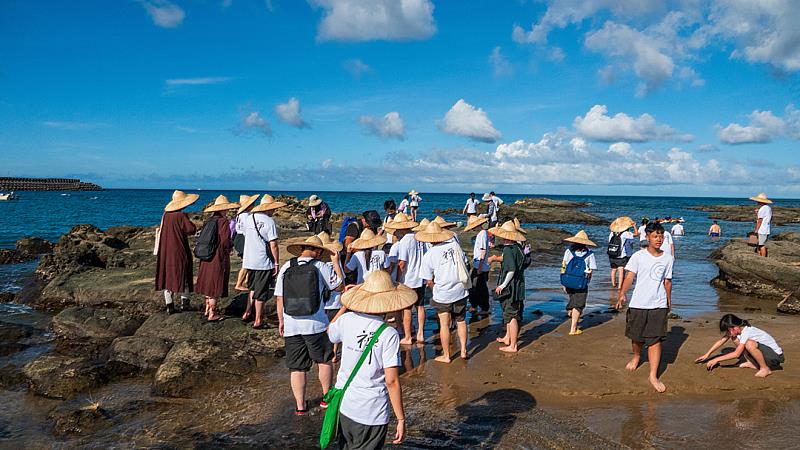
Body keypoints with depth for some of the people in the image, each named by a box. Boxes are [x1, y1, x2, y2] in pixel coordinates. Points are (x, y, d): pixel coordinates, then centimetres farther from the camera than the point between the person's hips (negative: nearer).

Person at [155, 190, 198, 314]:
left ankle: (169, 305, 12)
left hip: (165, 251, 5)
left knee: (167, 276, 9)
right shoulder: (181, 215, -15)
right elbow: (192, 229, -17)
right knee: (183, 275, 10)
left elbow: (162, 229, 14)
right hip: (179, 250, -5)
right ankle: (184, 302, 17)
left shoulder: (166, 214, 2)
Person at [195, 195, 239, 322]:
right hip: (219, 257, -7)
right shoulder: (223, 221, -15)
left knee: (208, 283, 18)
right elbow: (225, 241, -19)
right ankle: (212, 314, 6)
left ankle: (208, 309, 28)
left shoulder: (209, 221, 6)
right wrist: (231, 244, 2)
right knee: (216, 284, 1)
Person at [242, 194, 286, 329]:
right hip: (264, 262, -6)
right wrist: (276, 263, -9)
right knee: (261, 292, 4)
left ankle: (247, 312, 25)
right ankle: (257, 320, 11)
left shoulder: (249, 218, 6)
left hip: (249, 261, 6)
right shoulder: (269, 221, -14)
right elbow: (273, 245, -16)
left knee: (252, 287, 25)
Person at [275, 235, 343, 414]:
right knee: (324, 360, 18)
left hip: (291, 326, 3)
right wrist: (335, 263, 15)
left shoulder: (286, 267, 3)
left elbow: (279, 298, 5)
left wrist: (281, 321, 16)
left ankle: (300, 405, 17)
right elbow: (339, 286, 4)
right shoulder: (321, 267, -6)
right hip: (316, 324, -2)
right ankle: (327, 397, 26)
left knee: (296, 367, 11)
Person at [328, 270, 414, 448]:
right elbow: (391, 381, -18)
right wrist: (401, 419, -8)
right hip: (372, 414, -4)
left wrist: (345, 306, 25)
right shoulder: (389, 334, -18)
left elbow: (330, 333, 19)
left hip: (343, 405, 5)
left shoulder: (346, 320, -6)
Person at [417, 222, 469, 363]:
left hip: (442, 294, -3)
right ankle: (463, 351, 24)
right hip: (460, 291, 4)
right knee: (461, 321, 18)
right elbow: (464, 265, 9)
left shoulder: (429, 255, -11)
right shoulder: (454, 245, -3)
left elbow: (429, 281, -6)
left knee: (444, 324, 7)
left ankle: (446, 356, 16)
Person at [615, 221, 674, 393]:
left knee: (656, 339, -2)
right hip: (638, 303, -1)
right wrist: (622, 294, -24)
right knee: (637, 336, 13)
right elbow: (629, 277, -11)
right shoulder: (638, 256, -5)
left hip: (659, 305, 1)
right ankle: (636, 357, 44)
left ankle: (653, 376, 3)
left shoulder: (668, 258, 5)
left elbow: (667, 281, 15)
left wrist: (669, 301, 22)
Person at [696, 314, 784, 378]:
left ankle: (765, 369, -15)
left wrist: (716, 360, -25)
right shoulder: (734, 330, -3)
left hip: (775, 356, -9)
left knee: (749, 344, -36)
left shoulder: (747, 332, -27)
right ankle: (753, 363, 5)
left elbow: (736, 354, -28)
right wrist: (707, 354, -2)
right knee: (735, 338, -2)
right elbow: (721, 341, 5)